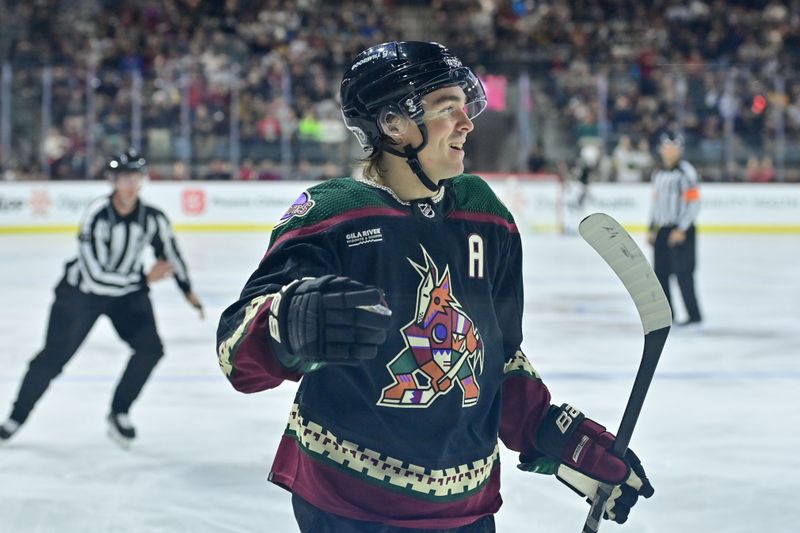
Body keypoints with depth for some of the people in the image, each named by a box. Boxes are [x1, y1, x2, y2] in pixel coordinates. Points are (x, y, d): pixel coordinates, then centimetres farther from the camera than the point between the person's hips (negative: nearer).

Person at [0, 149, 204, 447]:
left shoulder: (153, 219, -15)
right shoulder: (96, 216, -28)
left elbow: (170, 253, 5)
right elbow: (95, 275, -30)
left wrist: (188, 292, 16)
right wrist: (147, 279, -25)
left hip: (128, 294, 4)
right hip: (81, 292, -4)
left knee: (150, 348, -14)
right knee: (54, 357, -2)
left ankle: (119, 414, 5)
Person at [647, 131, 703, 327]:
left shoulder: (686, 172, -9)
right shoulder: (658, 174, 15)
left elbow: (694, 202, -13)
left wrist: (681, 230, -17)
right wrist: (651, 229, 16)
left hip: (681, 230, -7)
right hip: (662, 229, 7)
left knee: (683, 273, -10)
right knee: (660, 272, 8)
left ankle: (694, 316, -5)